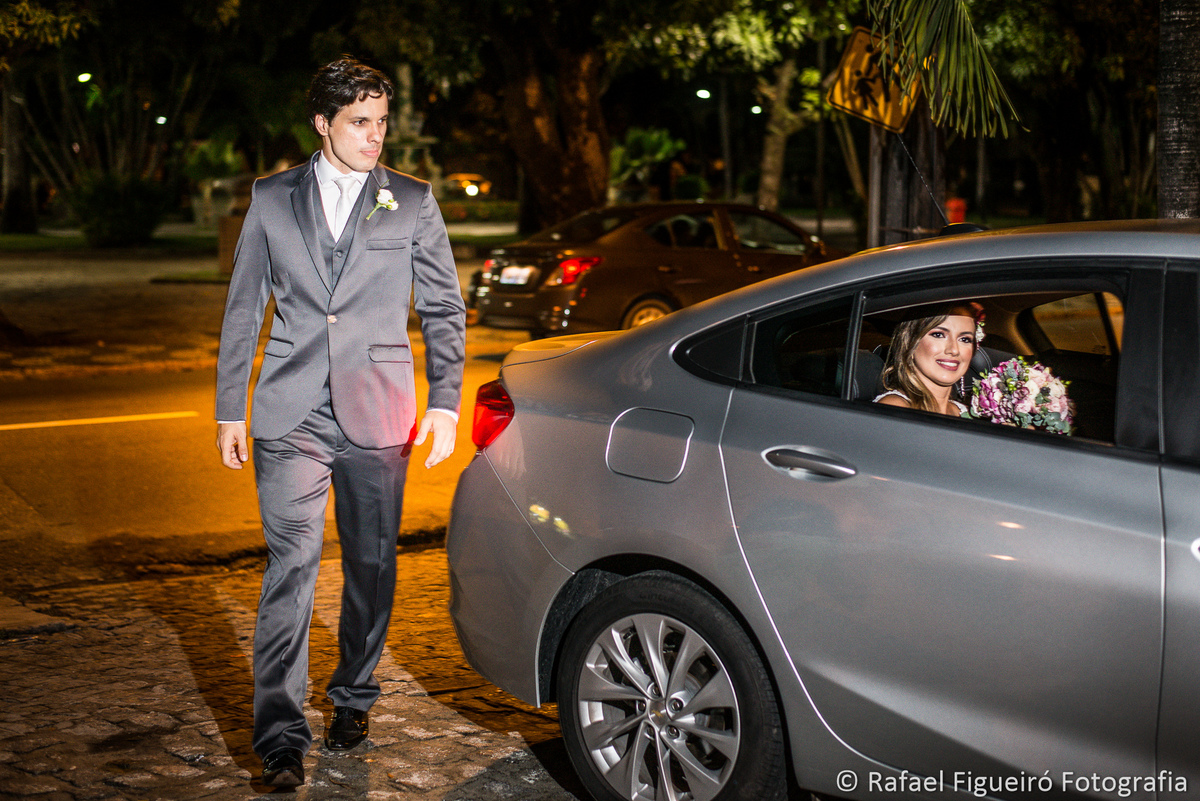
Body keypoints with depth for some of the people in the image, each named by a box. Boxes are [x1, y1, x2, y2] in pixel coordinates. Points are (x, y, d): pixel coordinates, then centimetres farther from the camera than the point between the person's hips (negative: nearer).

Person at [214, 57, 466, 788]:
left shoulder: (413, 202, 6)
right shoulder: (272, 199, 8)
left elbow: (445, 308, 6)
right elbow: (243, 310, 11)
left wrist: (445, 401, -3)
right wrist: (231, 409, 7)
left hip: (377, 417, 1)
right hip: (291, 416, 0)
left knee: (372, 565, 9)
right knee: (292, 565, -7)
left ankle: (354, 698, 28)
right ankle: (281, 733, -4)